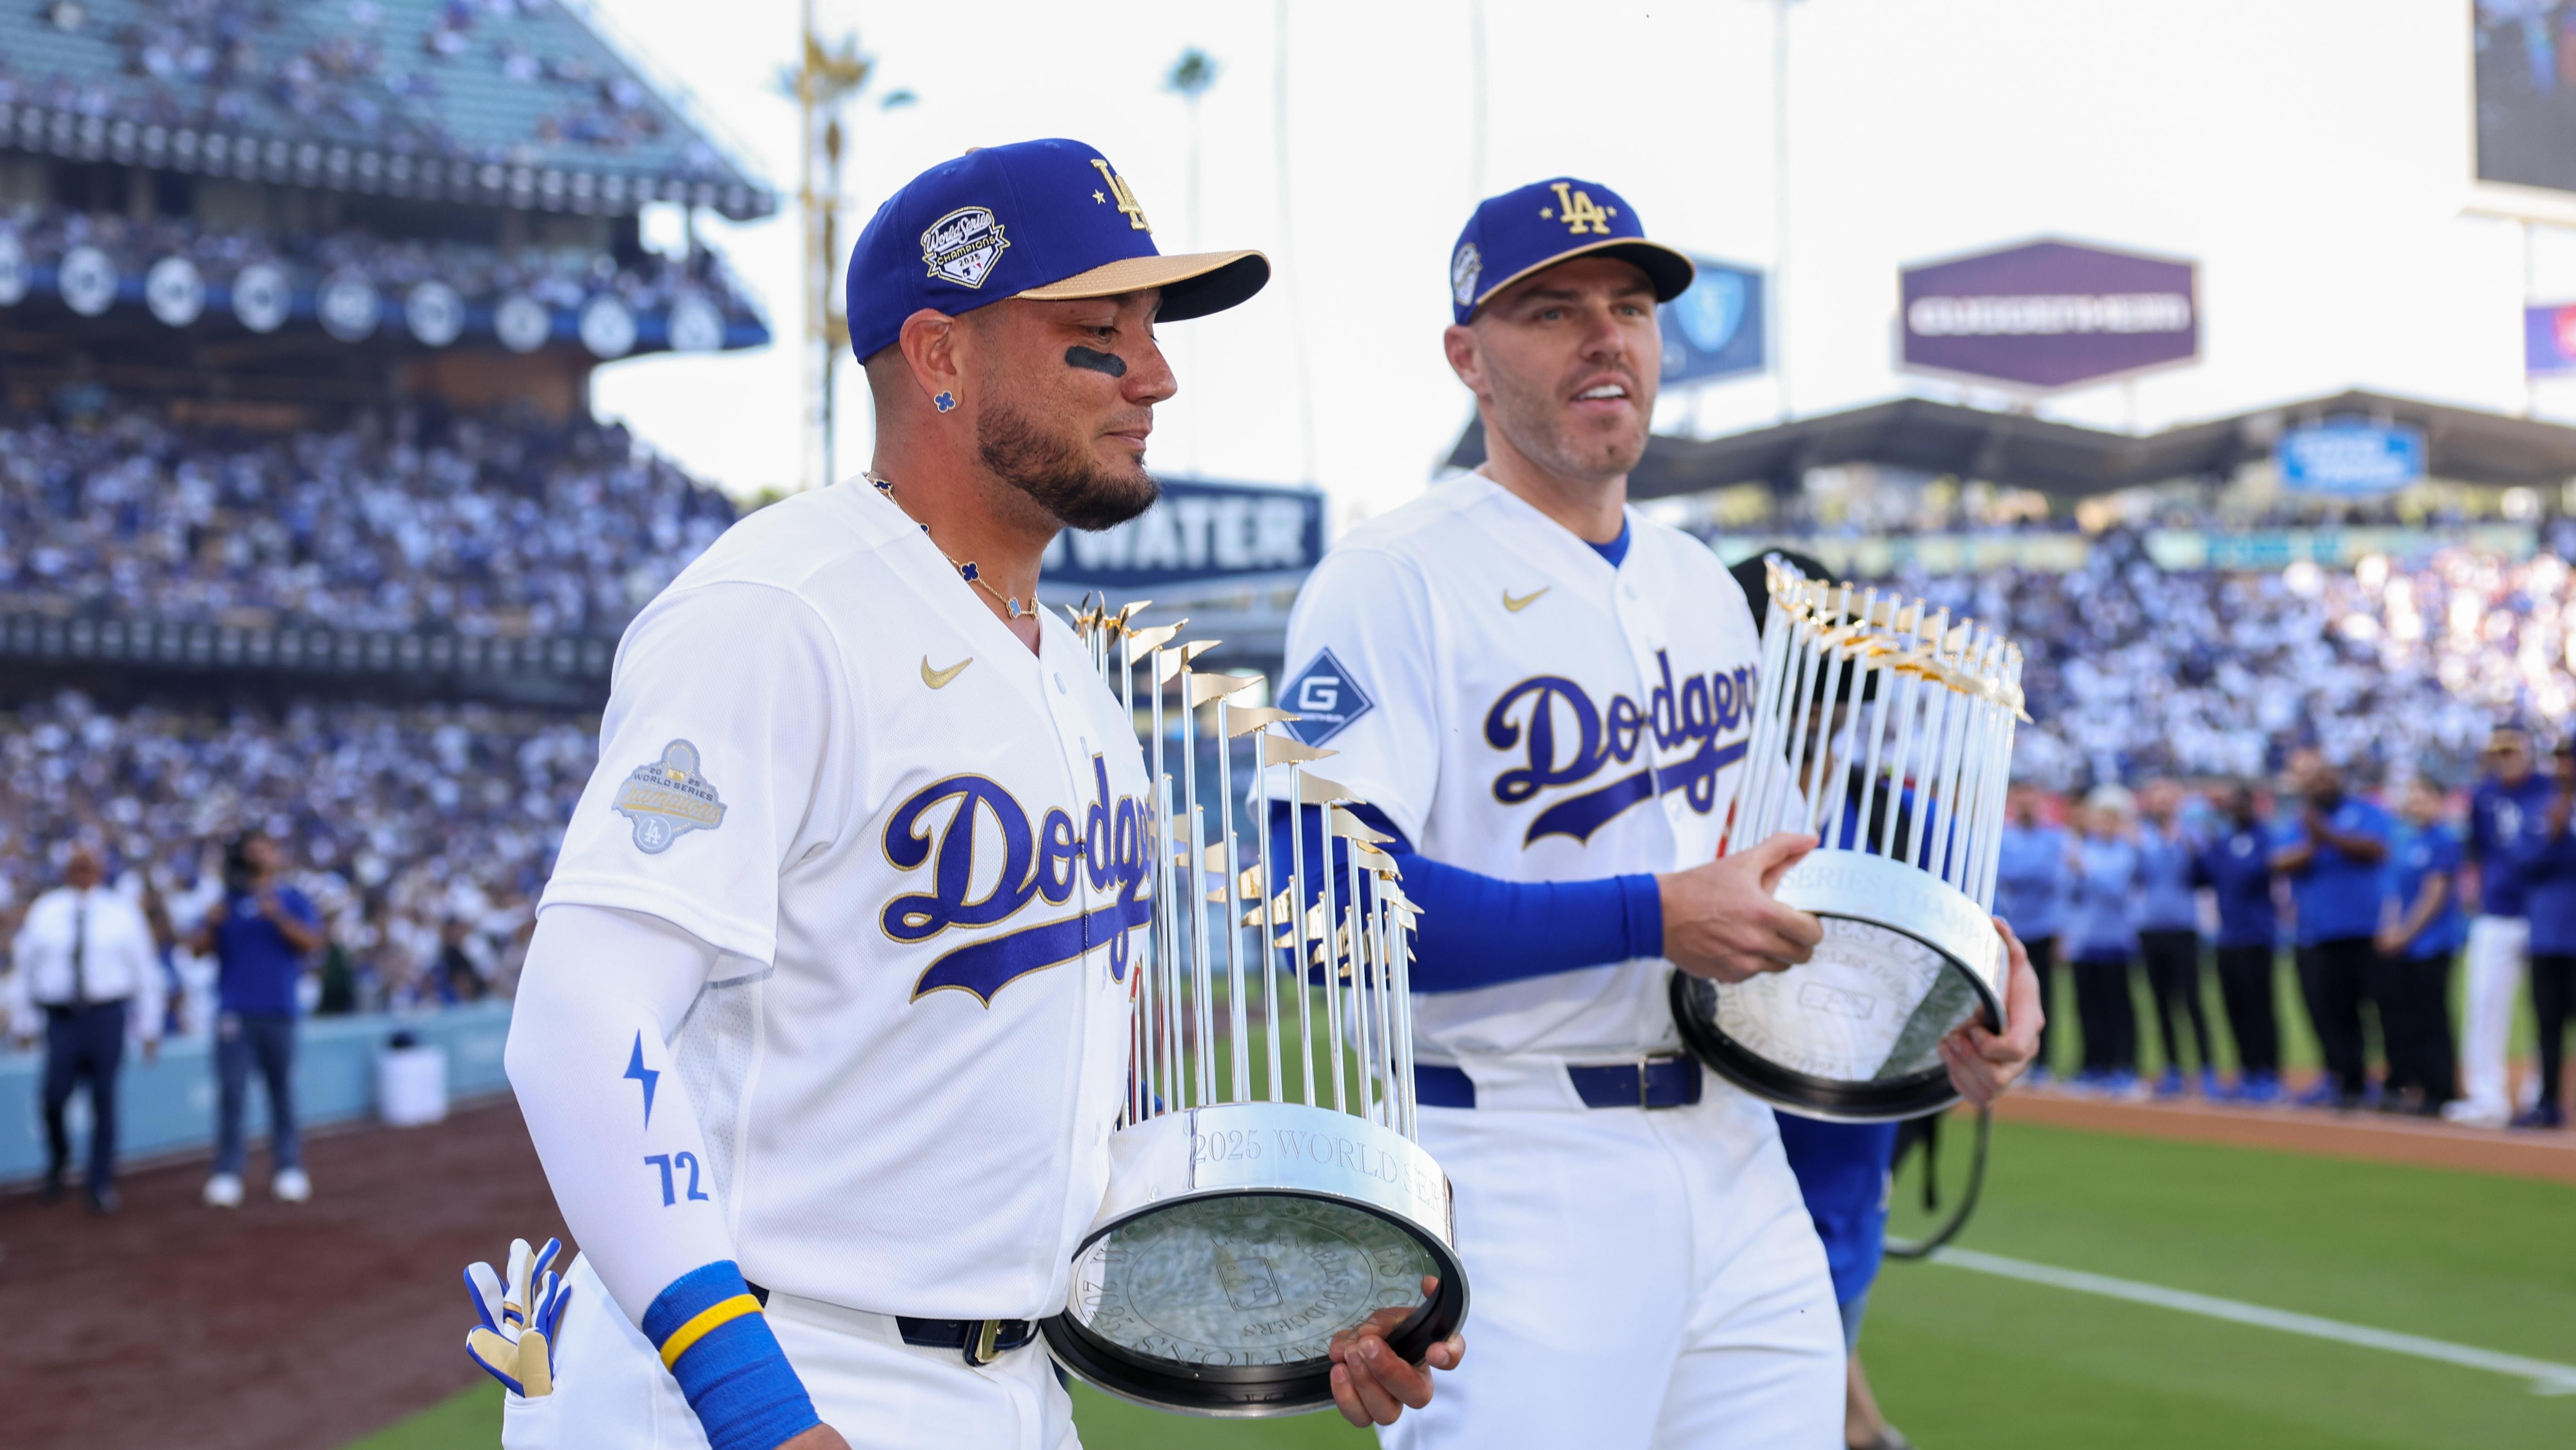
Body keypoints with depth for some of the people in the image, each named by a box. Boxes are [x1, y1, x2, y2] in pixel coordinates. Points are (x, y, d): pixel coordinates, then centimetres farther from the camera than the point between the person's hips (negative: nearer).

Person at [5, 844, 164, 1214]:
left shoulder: (122, 913, 4)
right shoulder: (43, 912, 6)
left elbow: (146, 971, 6)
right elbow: (24, 970, 11)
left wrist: (149, 1028, 5)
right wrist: (23, 1022, 8)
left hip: (107, 1017, 0)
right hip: (62, 1017, 0)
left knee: (104, 1099, -1)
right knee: (54, 1097, -10)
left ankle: (101, 1184, 11)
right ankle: (58, 1160, 21)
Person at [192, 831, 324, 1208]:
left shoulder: (292, 901, 8)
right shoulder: (228, 901, 12)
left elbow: (312, 943, -5)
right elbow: (203, 950, 8)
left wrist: (278, 918, -17)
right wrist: (212, 925, -12)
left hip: (278, 1012, 0)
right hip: (234, 1014, 0)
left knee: (282, 1092, 4)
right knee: (231, 1094, -6)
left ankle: (288, 1169, 9)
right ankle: (226, 1173, -6)